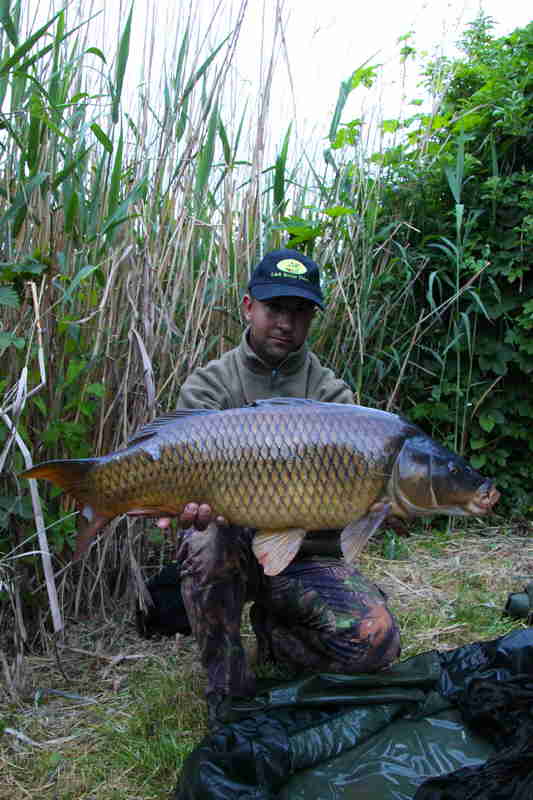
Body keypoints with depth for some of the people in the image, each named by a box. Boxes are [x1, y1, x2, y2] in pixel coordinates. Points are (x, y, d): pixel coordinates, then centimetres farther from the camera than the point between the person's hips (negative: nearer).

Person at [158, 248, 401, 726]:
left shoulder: (330, 393, 3)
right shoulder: (209, 384, 0)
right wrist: (196, 503, -39)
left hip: (308, 556, 1)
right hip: (236, 543, -1)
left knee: (377, 643, -21)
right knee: (206, 543, -36)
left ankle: (273, 630, 12)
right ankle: (228, 688, -9)